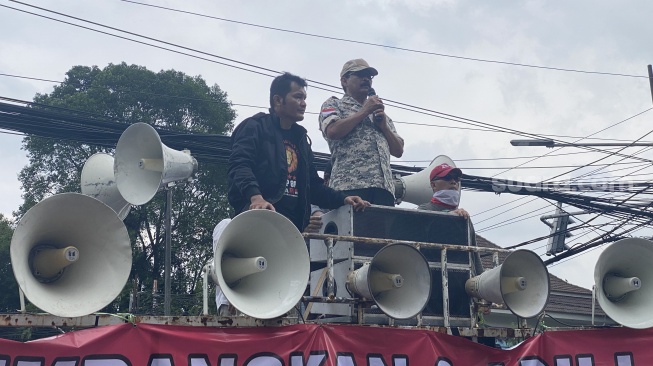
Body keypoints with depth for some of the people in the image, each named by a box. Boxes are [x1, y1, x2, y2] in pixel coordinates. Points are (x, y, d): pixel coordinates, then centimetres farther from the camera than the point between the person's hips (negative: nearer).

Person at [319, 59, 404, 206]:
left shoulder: (381, 113, 32)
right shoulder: (334, 104, 16)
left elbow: (398, 151, 25)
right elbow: (333, 131, -7)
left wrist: (384, 125, 8)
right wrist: (364, 111, 3)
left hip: (384, 187, 5)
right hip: (350, 185, -5)